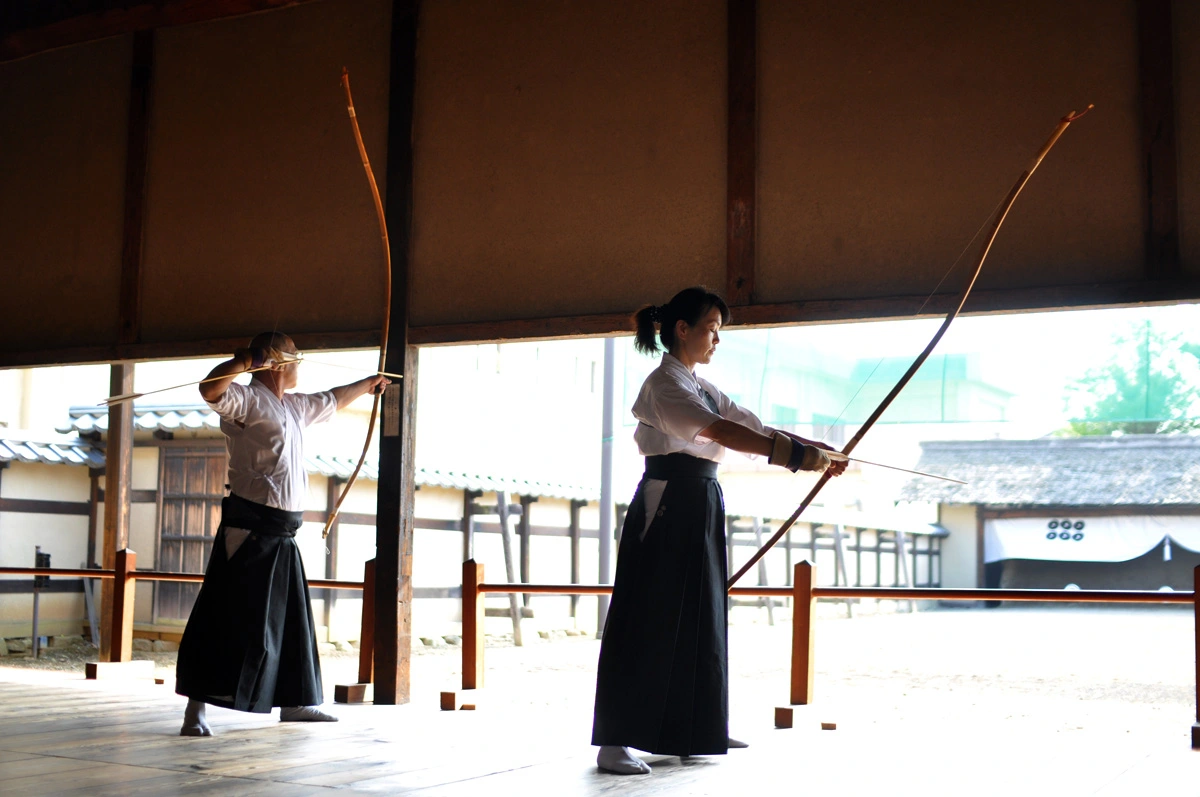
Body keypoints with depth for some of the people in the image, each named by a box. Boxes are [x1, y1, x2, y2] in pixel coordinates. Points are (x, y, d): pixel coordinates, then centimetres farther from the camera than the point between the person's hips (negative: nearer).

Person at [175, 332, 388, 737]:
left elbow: (331, 400, 37)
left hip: (281, 534, 9)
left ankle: (294, 702, 29)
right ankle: (195, 709, -7)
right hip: (249, 528, -9)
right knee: (229, 620, -10)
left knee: (291, 616, 17)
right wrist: (242, 362, -41)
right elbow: (211, 390, -31)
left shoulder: (295, 406, 17)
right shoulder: (248, 399, -10)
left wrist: (367, 384, 51)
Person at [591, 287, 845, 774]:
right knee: (647, 620, -9)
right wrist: (797, 455, -30)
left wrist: (818, 451, 0)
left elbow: (756, 427, 12)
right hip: (666, 505, -9)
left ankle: (690, 730, 25)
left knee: (698, 619, 14)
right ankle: (614, 742, -7)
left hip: (700, 509, 9)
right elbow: (719, 430, -25)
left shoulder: (702, 387, 18)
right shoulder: (665, 383, -10)